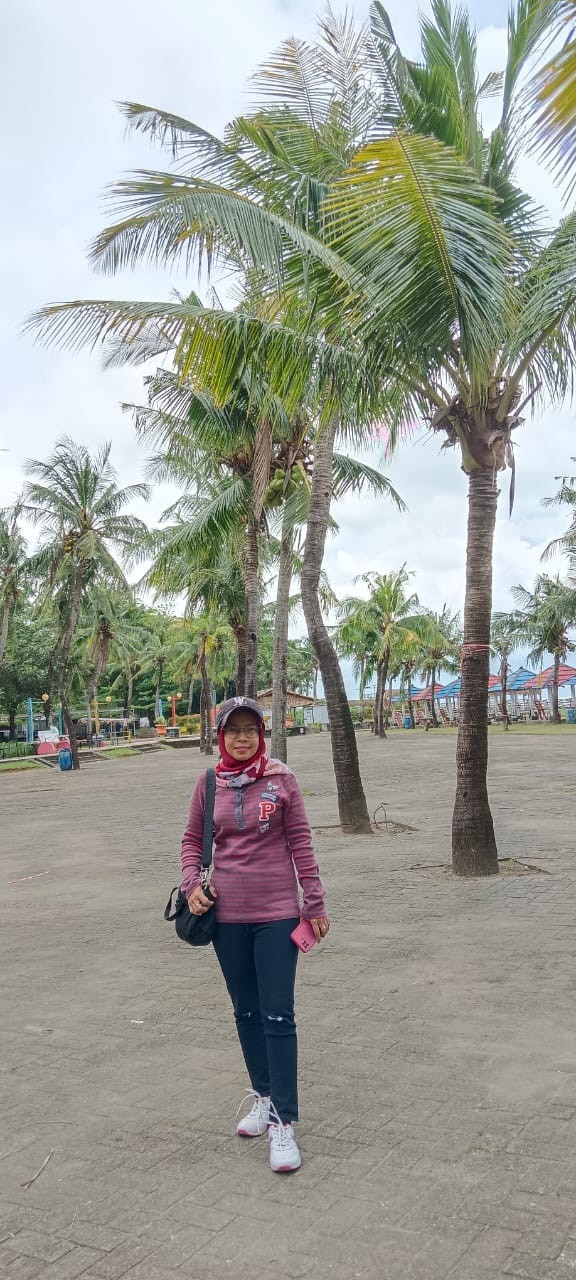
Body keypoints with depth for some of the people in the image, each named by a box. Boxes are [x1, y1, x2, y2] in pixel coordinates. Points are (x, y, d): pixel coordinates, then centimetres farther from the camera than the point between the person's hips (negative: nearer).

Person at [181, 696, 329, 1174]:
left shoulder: (280, 778, -7)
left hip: (277, 912, -3)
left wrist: (315, 903, -3)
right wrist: (191, 884, -6)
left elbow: (301, 842, -4)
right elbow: (193, 840, 11)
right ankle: (265, 1097, 35)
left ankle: (284, 1123, 7)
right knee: (246, 1011, 16)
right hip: (228, 915, 3)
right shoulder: (209, 784, 0)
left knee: (278, 1016, -2)